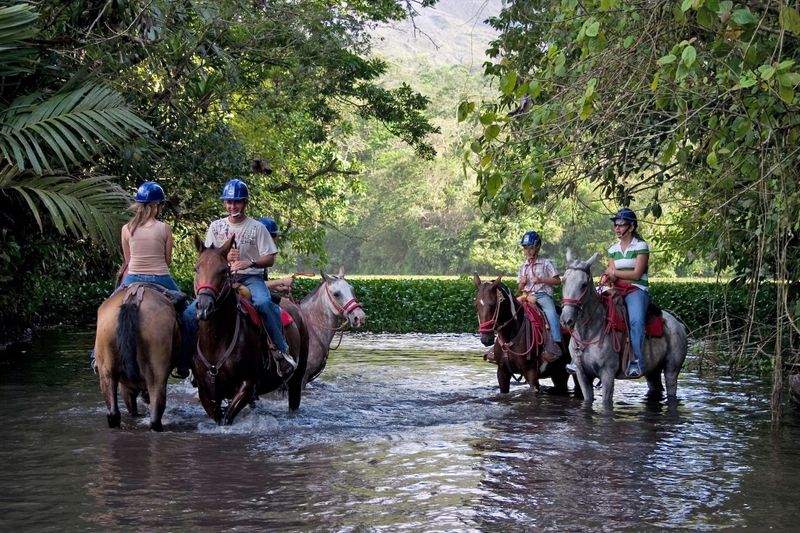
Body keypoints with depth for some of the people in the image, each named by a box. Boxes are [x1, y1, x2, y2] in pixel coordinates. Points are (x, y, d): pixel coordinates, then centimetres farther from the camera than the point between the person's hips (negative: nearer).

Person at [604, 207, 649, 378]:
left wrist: (615, 273, -3)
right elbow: (611, 275, 10)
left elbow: (637, 274, -8)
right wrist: (611, 277, -13)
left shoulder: (641, 246, -1)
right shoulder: (613, 249, 16)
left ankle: (637, 361, -35)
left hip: (637, 290, -6)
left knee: (636, 320, -34)